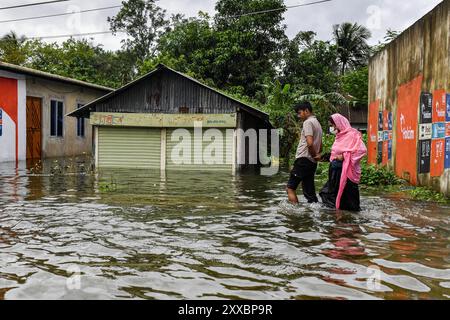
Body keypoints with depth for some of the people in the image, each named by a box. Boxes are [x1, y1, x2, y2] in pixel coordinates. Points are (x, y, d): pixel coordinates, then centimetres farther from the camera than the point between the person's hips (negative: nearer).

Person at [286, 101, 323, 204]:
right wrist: (317, 154, 10)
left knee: (290, 188, -6)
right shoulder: (318, 123, 22)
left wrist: (314, 155, -8)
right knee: (309, 191, 9)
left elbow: (309, 143, -22)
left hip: (304, 160, -9)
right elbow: (320, 146, 26)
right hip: (312, 162, 9)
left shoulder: (308, 122, -9)